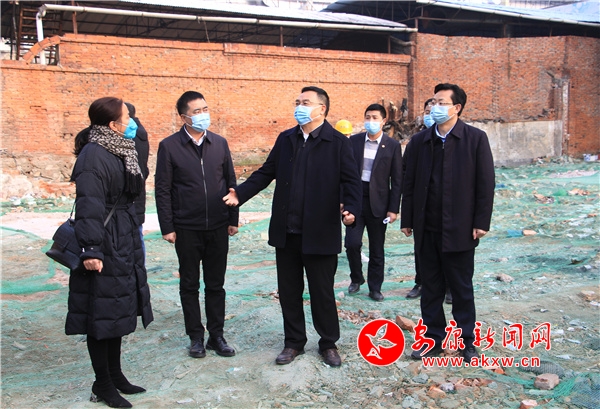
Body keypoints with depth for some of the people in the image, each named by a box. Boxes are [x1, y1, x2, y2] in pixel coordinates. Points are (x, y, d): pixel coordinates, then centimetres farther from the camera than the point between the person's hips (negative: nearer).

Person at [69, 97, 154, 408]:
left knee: (119, 308, 16)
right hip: (104, 244, -10)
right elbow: (88, 206, -24)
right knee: (102, 312, 1)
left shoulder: (119, 150, 11)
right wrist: (90, 250, -27)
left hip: (123, 241, 10)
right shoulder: (93, 155, -18)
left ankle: (115, 374, 30)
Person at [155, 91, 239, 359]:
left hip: (218, 227, 3)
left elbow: (231, 183, 9)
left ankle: (216, 336, 22)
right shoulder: (169, 146, -5)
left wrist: (233, 219, 6)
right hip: (187, 229, -2)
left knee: (216, 285, 10)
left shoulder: (219, 143, 5)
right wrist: (167, 227, -8)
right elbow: (162, 190, -4)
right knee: (189, 285, 9)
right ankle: (196, 337, 22)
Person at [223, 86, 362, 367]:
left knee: (322, 291, 8)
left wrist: (351, 208, -26)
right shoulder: (285, 139, 10)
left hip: (320, 232, -4)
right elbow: (267, 172, 10)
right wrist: (240, 193, -1)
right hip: (286, 231, 5)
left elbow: (351, 180, -9)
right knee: (288, 290, 13)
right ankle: (294, 342, 29)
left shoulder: (338, 142, -4)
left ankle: (328, 343, 27)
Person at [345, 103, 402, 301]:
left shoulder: (393, 145, -2)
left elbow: (397, 180, -2)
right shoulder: (354, 141, 3)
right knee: (352, 243, -7)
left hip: (378, 202, -1)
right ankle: (356, 278, 19)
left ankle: (375, 287, 21)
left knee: (377, 249, 7)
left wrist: (394, 209, -6)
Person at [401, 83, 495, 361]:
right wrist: (407, 220, 5)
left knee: (462, 287, 8)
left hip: (459, 228, -3)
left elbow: (485, 182, -6)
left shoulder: (476, 138, -4)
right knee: (430, 286, 11)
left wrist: (481, 222, -9)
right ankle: (433, 338, 23)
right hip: (426, 228, 3)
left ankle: (466, 341, 22)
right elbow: (409, 183, 7)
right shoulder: (419, 141, 5)